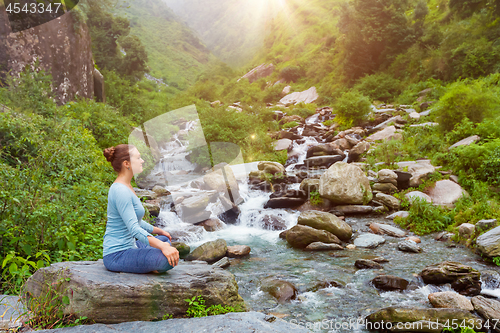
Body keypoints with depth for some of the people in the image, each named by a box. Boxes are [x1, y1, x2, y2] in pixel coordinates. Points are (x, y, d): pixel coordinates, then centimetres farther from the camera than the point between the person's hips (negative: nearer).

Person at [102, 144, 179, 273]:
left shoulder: (126, 187, 11)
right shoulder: (120, 191, -20)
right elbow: (134, 229, -29)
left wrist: (158, 231, 30)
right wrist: (162, 246, -37)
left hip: (127, 247, 11)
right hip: (117, 255, -11)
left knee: (165, 240, 27)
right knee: (169, 260, -27)